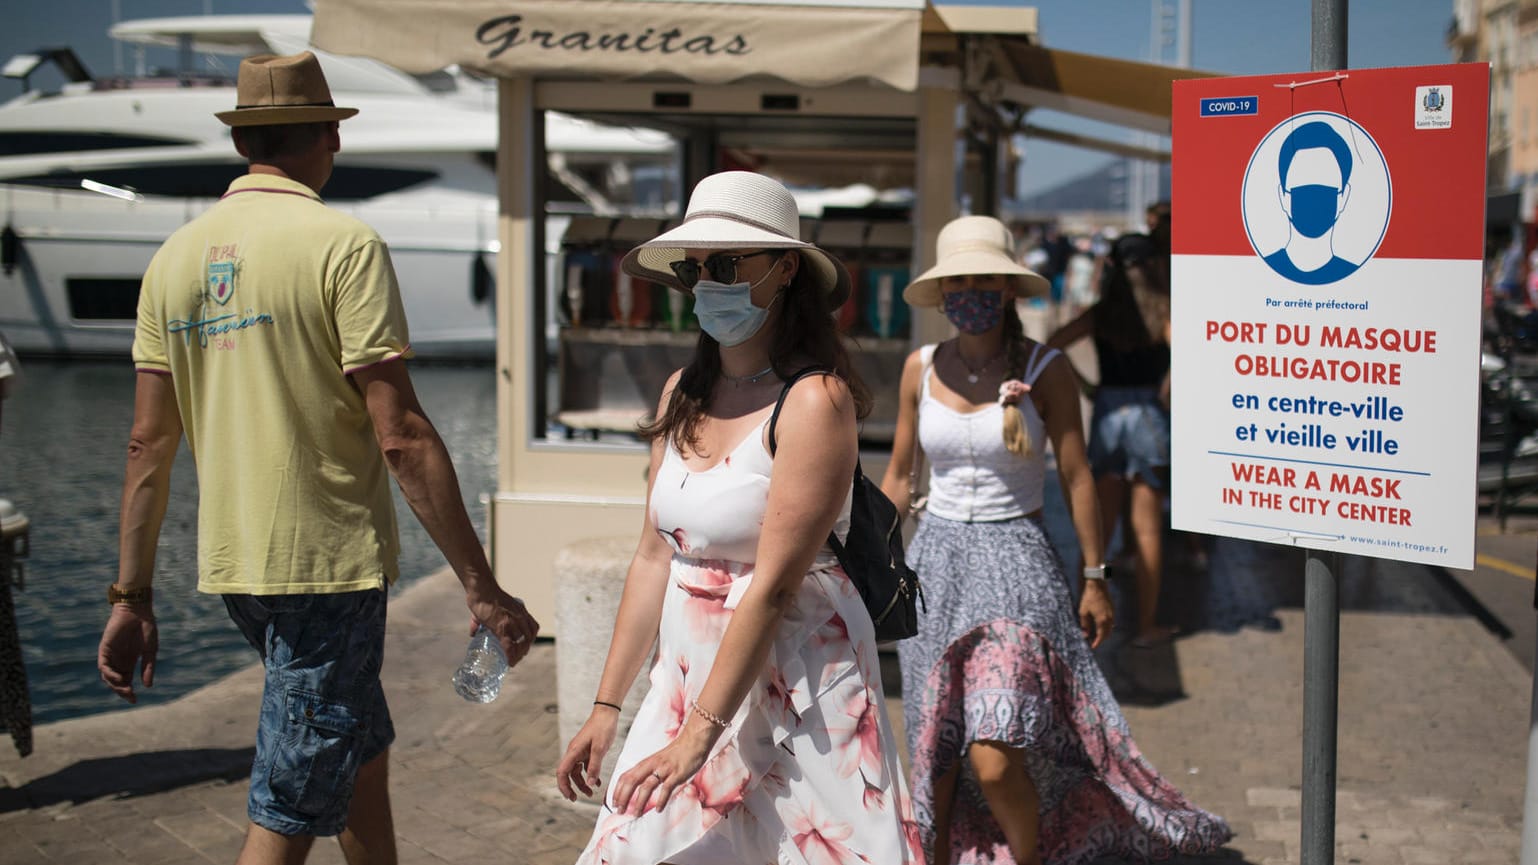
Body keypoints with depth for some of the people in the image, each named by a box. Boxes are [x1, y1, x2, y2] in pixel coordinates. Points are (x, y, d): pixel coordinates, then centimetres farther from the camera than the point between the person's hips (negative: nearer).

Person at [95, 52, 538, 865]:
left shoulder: (176, 256, 6)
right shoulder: (344, 246, -12)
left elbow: (149, 443, 6)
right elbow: (401, 438, -18)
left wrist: (131, 595, 11)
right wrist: (481, 587, -14)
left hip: (231, 563, 7)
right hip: (328, 563, -7)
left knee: (364, 748, 24)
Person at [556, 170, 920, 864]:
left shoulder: (814, 400, -15)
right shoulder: (683, 393, 7)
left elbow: (774, 585, -18)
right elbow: (654, 558, 11)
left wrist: (699, 734, -18)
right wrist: (606, 707, 11)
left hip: (793, 681, -6)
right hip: (689, 675, 6)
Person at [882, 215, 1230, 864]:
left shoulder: (1044, 370, -6)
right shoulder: (921, 368, 4)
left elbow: (1076, 477, -2)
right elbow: (898, 478, 12)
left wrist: (1094, 578, -1)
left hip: (1014, 563, -4)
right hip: (935, 558, 4)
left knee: (995, 757, -12)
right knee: (934, 750, 10)